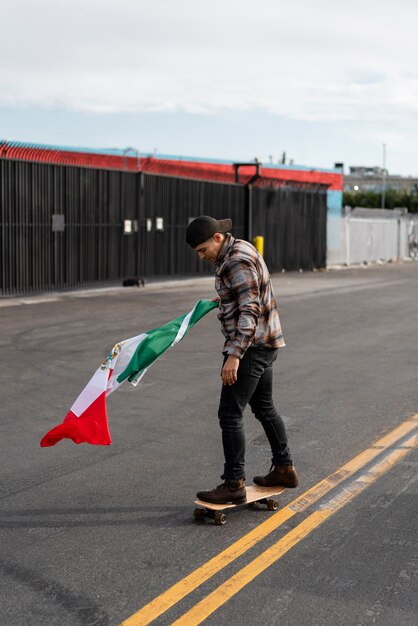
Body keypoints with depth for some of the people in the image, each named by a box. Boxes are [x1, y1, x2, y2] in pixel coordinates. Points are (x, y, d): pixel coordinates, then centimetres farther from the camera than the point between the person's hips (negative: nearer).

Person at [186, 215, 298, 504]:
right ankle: (284, 469, 30)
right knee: (264, 407, 20)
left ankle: (234, 484, -4)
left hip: (252, 345, -11)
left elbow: (250, 310, -26)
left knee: (230, 413, -8)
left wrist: (234, 355, -29)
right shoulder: (236, 251, 12)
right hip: (265, 342, 11)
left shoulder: (238, 261, -20)